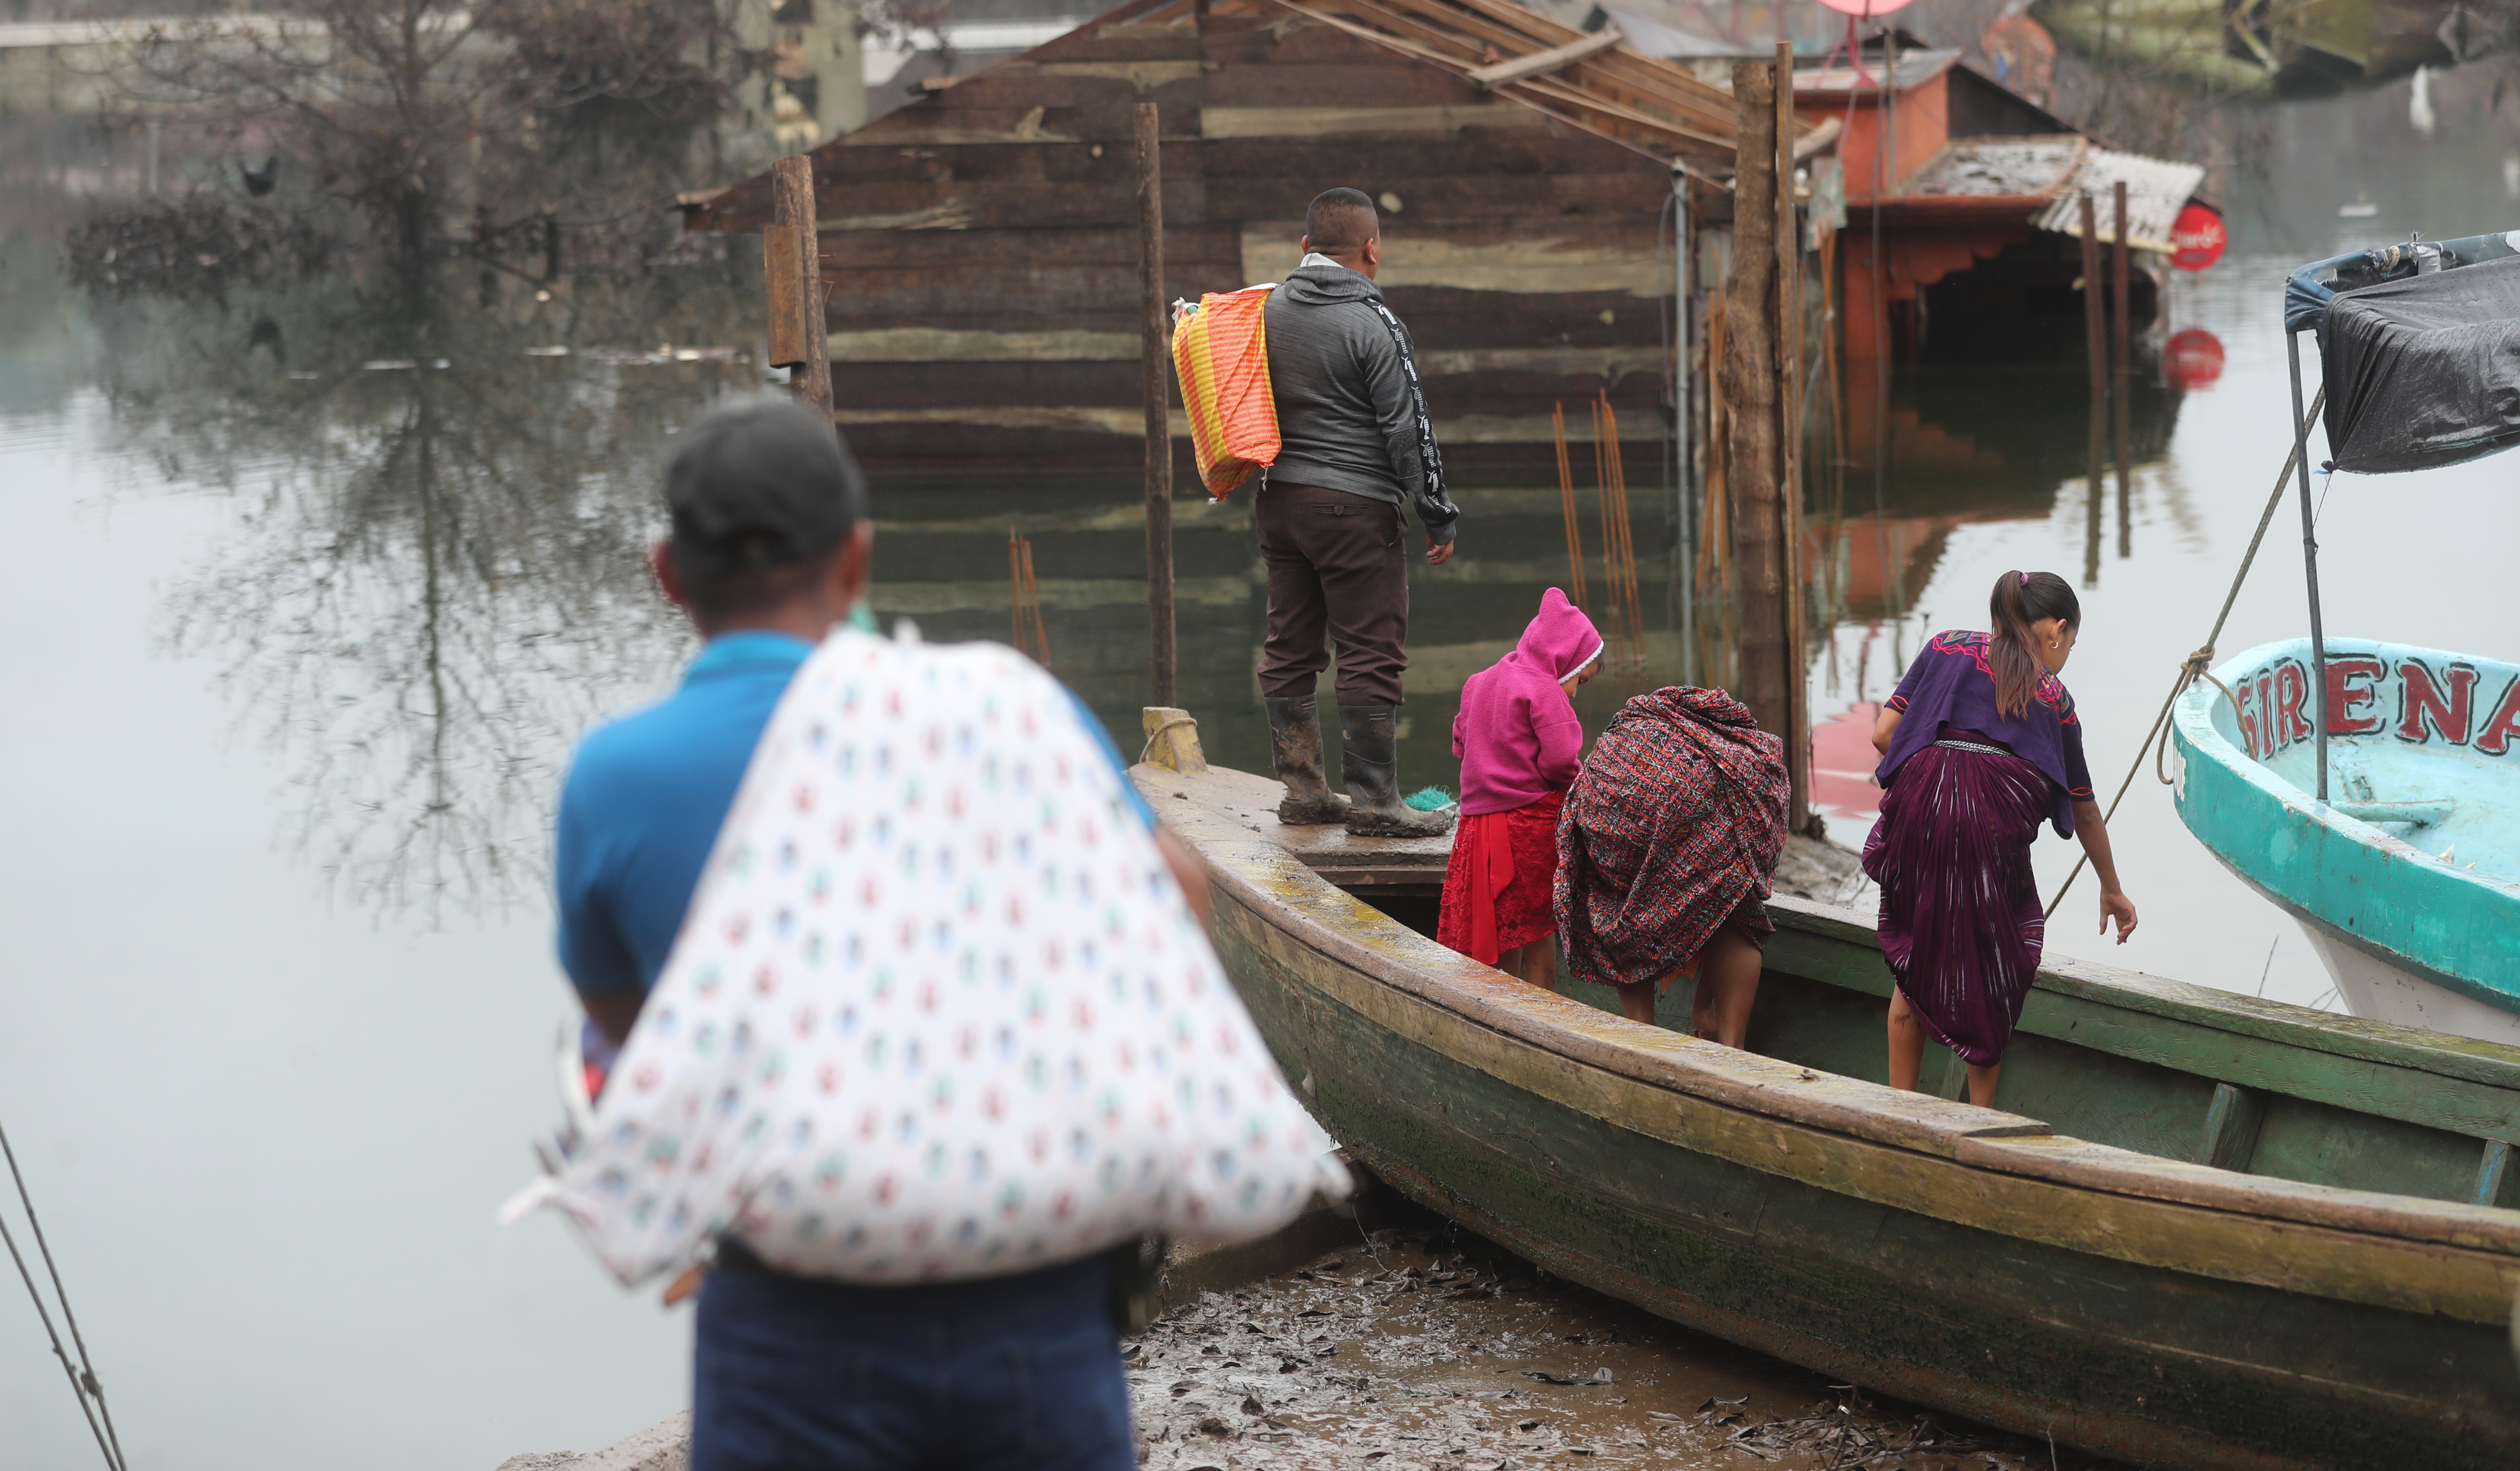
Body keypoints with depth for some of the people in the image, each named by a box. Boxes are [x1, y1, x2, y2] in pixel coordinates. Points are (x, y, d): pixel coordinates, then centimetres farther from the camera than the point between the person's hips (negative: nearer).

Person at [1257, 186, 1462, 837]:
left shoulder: (1267, 313, 9)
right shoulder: (1373, 323, -10)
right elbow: (1408, 429, -10)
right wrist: (1439, 517, -5)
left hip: (1278, 500, 7)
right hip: (1355, 506, -7)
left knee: (1290, 650, 12)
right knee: (1372, 655, -4)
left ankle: (1302, 790, 17)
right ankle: (1374, 802, -4)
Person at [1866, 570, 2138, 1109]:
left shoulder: (1947, 649, 20)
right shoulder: (2053, 698, 18)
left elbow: (1883, 734, 11)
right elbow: (2084, 808, 26)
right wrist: (2111, 890, 38)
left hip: (1917, 802, 2)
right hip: (1997, 818, -2)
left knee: (1913, 964, 17)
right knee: (1989, 975, 14)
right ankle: (1981, 1118, 16)